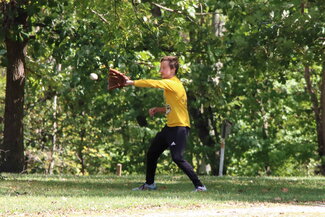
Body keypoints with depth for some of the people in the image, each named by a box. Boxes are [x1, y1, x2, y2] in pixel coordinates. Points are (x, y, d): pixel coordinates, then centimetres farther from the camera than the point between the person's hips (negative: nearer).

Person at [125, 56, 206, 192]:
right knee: (151, 154, 18)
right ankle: (149, 184, 34)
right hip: (170, 127, 11)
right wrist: (158, 110, 9)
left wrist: (133, 82, -16)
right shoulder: (169, 85, 15)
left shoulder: (173, 84, -16)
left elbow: (153, 83, -24)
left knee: (177, 158, -20)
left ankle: (199, 186, -15)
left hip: (180, 127, -11)